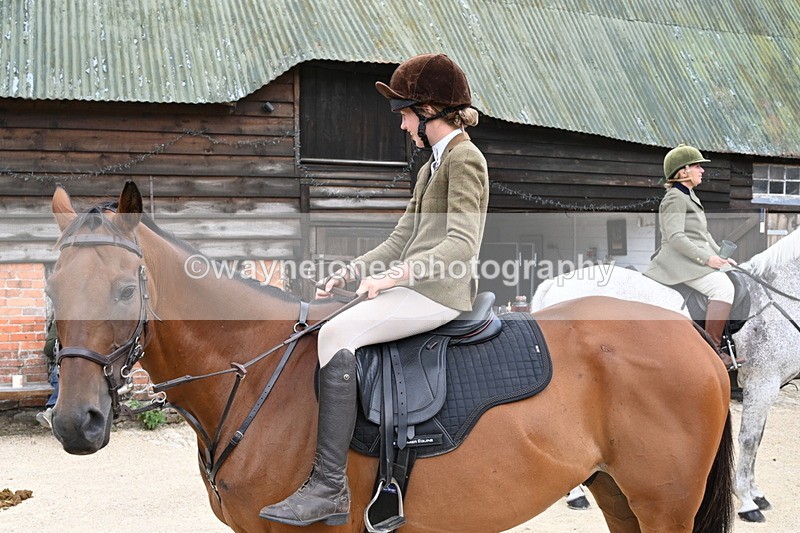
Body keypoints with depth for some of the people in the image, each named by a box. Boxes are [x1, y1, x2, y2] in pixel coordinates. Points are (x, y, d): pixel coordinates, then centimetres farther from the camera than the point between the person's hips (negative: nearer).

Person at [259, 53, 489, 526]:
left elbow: (462, 246, -20)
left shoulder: (465, 159, -7)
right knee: (326, 331, 6)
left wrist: (394, 275, -27)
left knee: (336, 334, -25)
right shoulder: (431, 168, 24)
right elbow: (399, 241, 23)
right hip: (415, 289, 10)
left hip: (440, 292, -10)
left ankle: (330, 487, -27)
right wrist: (346, 274, 13)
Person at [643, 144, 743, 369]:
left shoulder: (690, 196, 24)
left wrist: (721, 256, 14)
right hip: (681, 259, -11)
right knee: (722, 287, -28)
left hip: (700, 256, 11)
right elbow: (675, 238, -20)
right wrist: (706, 258, -22)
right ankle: (713, 350, -29)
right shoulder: (675, 198, -8)